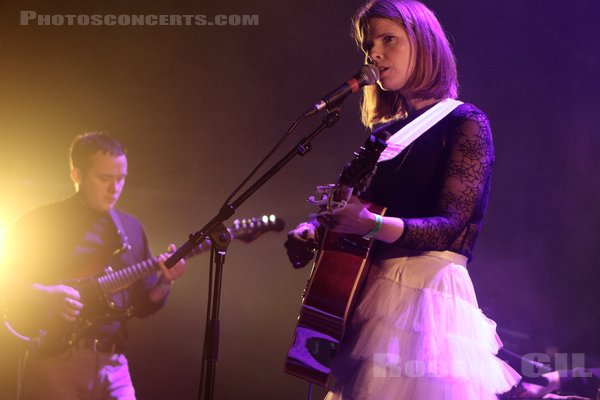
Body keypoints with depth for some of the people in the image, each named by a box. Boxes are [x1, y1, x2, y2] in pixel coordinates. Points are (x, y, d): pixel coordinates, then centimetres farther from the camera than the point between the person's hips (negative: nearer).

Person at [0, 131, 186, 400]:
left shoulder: (131, 229, 16)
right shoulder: (40, 222, 2)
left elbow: (143, 305, 16)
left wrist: (164, 282, -4)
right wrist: (46, 296, -17)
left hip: (111, 364, 4)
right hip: (55, 358, -4)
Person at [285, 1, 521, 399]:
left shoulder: (465, 124, -2)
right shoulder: (386, 132, 17)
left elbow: (451, 225, -13)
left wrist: (374, 225, -28)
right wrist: (315, 231, 0)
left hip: (427, 289, -6)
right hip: (371, 291, 7)